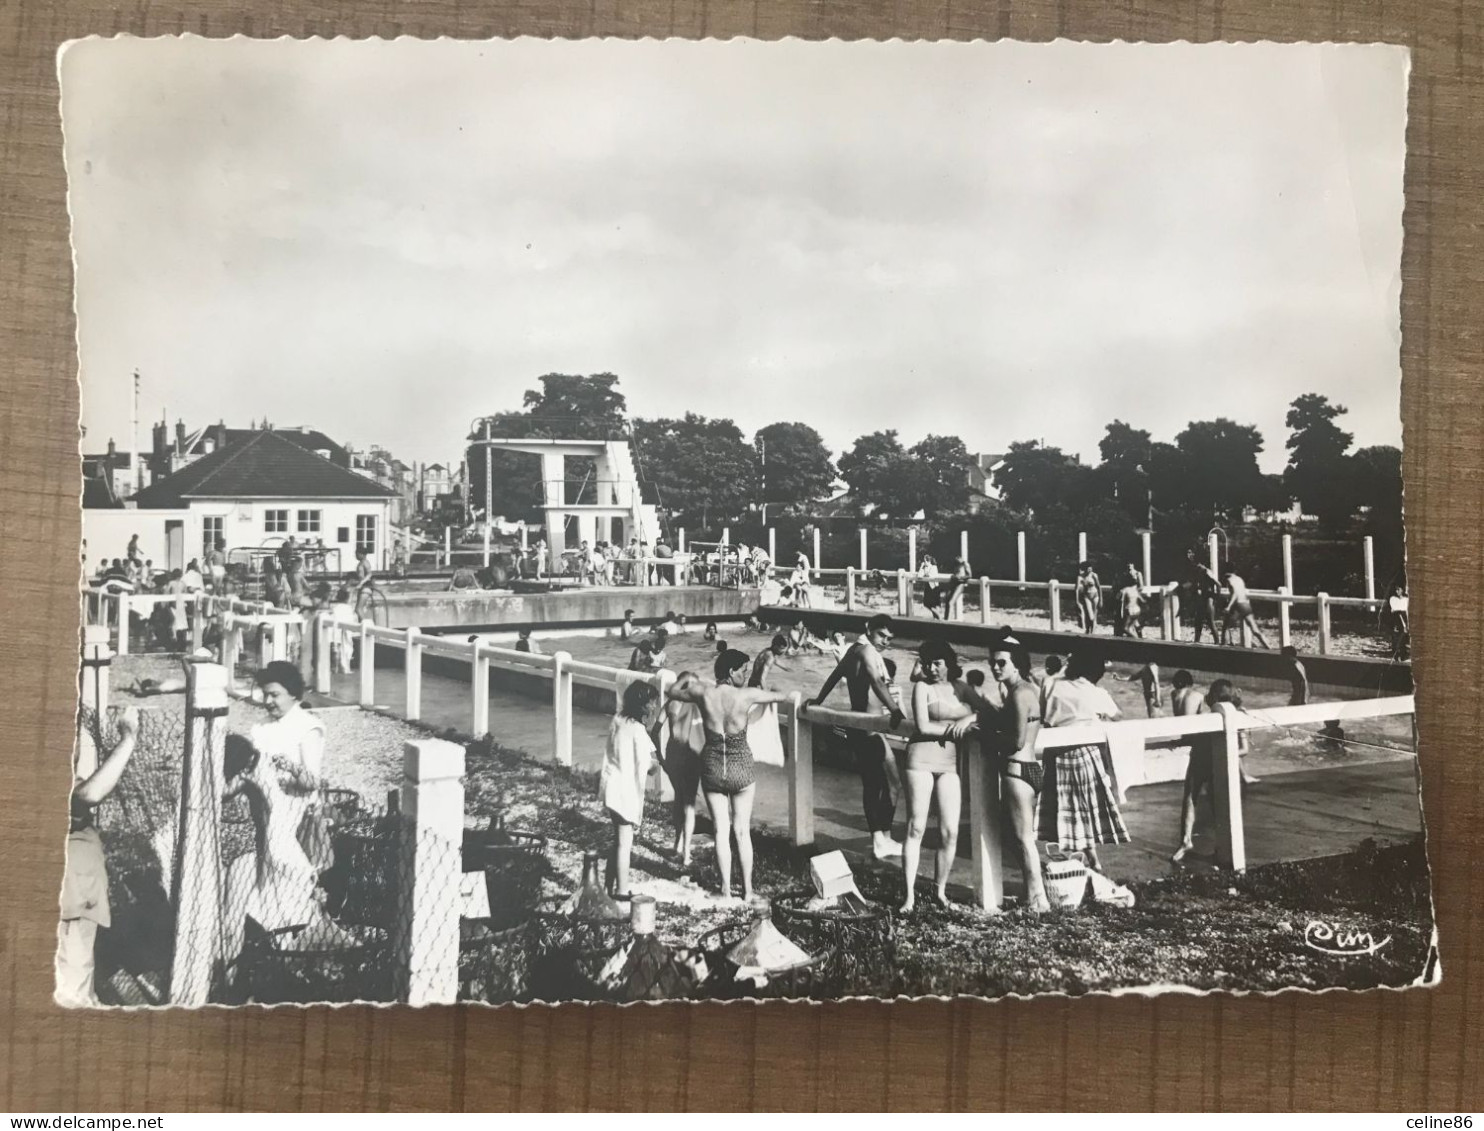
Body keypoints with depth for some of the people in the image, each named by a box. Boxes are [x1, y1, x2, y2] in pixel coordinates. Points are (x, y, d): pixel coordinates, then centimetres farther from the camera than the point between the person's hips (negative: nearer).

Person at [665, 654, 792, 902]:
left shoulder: (703, 694, -9)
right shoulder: (747, 695, -14)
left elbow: (671, 691, 9)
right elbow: (783, 697, 1)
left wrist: (688, 680, 25)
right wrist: (768, 693, 22)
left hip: (712, 768, 2)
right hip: (741, 768, -2)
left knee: (721, 830, 11)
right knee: (742, 831, 11)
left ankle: (726, 889, 13)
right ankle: (747, 890, 18)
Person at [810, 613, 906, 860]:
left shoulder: (853, 650, 14)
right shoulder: (867, 651, -15)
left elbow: (835, 674, 27)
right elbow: (876, 683, -31)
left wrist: (819, 699, 41)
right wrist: (895, 710, -43)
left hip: (858, 727, 10)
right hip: (872, 729, -10)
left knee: (871, 784, 13)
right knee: (891, 782, -7)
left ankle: (877, 839, 17)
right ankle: (884, 839, -3)